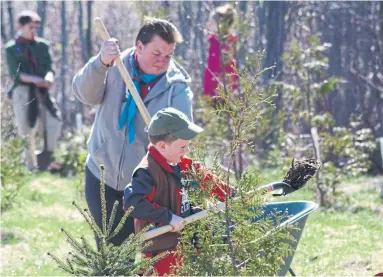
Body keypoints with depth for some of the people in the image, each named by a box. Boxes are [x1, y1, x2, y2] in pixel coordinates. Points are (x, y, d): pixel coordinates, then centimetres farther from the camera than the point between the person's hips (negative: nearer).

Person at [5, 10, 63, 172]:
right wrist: (34, 79, -24)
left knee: (55, 122, -11)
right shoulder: (11, 48, 1)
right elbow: (15, 74, -8)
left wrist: (48, 78, -21)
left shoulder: (42, 45, 9)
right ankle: (31, 167, 9)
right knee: (26, 130, 0)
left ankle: (49, 160, 1)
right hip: (22, 92, -3)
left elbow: (49, 67, 4)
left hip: (41, 91, 3)